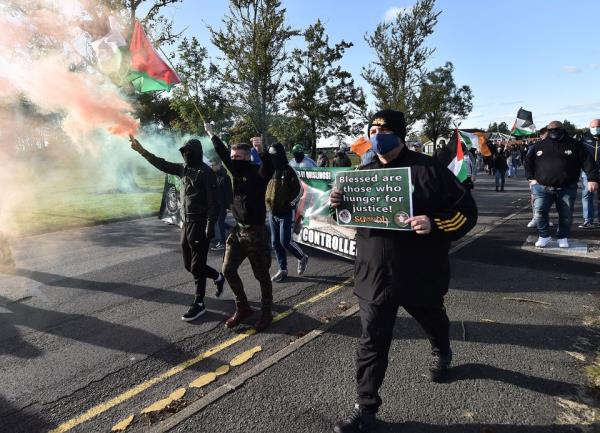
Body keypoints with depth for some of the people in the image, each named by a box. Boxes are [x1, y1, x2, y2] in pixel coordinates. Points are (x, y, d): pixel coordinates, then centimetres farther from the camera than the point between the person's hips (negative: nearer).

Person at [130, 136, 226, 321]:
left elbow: (213, 202, -17)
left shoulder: (206, 173, -13)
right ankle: (217, 277, 36)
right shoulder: (184, 169, 10)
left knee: (197, 266, -2)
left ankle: (199, 303, 11)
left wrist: (210, 226, -22)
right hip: (186, 223, 8)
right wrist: (142, 150, 12)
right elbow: (163, 164, 17)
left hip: (199, 224, -8)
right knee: (189, 264, 15)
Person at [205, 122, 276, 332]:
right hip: (238, 230, 7)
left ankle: (266, 314, 19)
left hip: (256, 232, -7)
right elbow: (223, 154, 20)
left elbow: (269, 168, -33)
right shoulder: (237, 171, 8)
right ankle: (243, 308, 25)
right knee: (228, 270, 9)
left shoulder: (257, 173, -11)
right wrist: (211, 134, 28)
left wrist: (262, 152, -51)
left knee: (262, 275, 4)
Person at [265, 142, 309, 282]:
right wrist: (266, 201, 7)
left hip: (286, 213, -6)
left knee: (285, 241, -7)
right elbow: (265, 188, 20)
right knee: (275, 243, 9)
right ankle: (283, 270, 21)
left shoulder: (288, 171, -12)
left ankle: (302, 258, 20)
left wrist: (289, 204, -12)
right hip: (272, 213, 6)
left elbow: (299, 190, -10)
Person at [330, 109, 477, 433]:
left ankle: (441, 353, 59)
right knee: (371, 342, 3)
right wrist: (338, 204, -7)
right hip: (375, 275, 2)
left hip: (420, 275, -2)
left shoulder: (428, 169, -11)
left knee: (433, 321, 26)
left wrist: (434, 224, -28)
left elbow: (466, 210, -10)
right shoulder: (365, 173, 5)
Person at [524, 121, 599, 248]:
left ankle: (563, 238, 24)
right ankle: (544, 236, 0)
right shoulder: (540, 146, 10)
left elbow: (587, 162, 1)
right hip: (543, 188, 0)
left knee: (566, 215, 4)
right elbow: (528, 162, 18)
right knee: (539, 210, -16)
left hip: (566, 189, 0)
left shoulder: (574, 145, 5)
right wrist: (531, 178, 6)